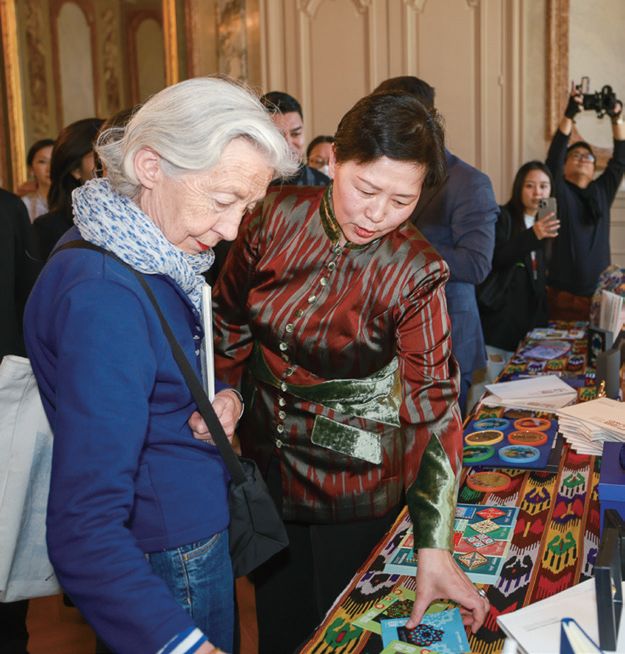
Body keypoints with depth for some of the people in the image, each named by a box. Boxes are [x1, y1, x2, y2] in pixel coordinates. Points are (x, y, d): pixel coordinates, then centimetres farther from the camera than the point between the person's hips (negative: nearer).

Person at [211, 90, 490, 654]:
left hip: (355, 477, -3)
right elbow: (230, 321, 4)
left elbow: (432, 406, -19)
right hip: (264, 456, 3)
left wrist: (434, 549, -24)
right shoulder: (278, 217, -12)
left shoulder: (416, 274, -18)